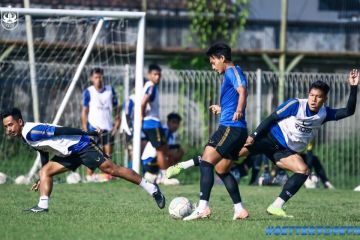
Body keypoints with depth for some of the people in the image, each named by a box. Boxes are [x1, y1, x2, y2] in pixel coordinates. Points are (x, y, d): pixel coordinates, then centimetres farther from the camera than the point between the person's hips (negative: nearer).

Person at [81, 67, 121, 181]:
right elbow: (85, 111, 0)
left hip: (108, 127, 3)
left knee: (108, 152, 3)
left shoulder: (110, 90, 7)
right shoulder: (88, 92, -2)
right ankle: (89, 175, -1)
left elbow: (115, 108, 13)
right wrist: (85, 128, -5)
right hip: (94, 127, -3)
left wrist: (117, 122, 3)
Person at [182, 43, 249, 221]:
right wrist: (222, 109, 50)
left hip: (230, 127, -10)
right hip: (238, 131, 10)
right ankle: (239, 209, 16)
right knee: (222, 170, 17)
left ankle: (203, 207, -27)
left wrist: (238, 111, -41)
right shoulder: (231, 74, 24)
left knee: (206, 162, -17)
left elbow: (242, 90, -26)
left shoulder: (232, 71, -6)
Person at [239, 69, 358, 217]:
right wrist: (254, 135, -17)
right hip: (270, 138, -4)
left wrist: (353, 87, -12)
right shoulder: (296, 105, -10)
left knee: (303, 170, -19)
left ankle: (275, 207, -18)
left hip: (285, 151, 4)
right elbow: (272, 118, -9)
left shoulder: (324, 114, 3)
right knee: (238, 151, -25)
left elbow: (348, 111, -2)